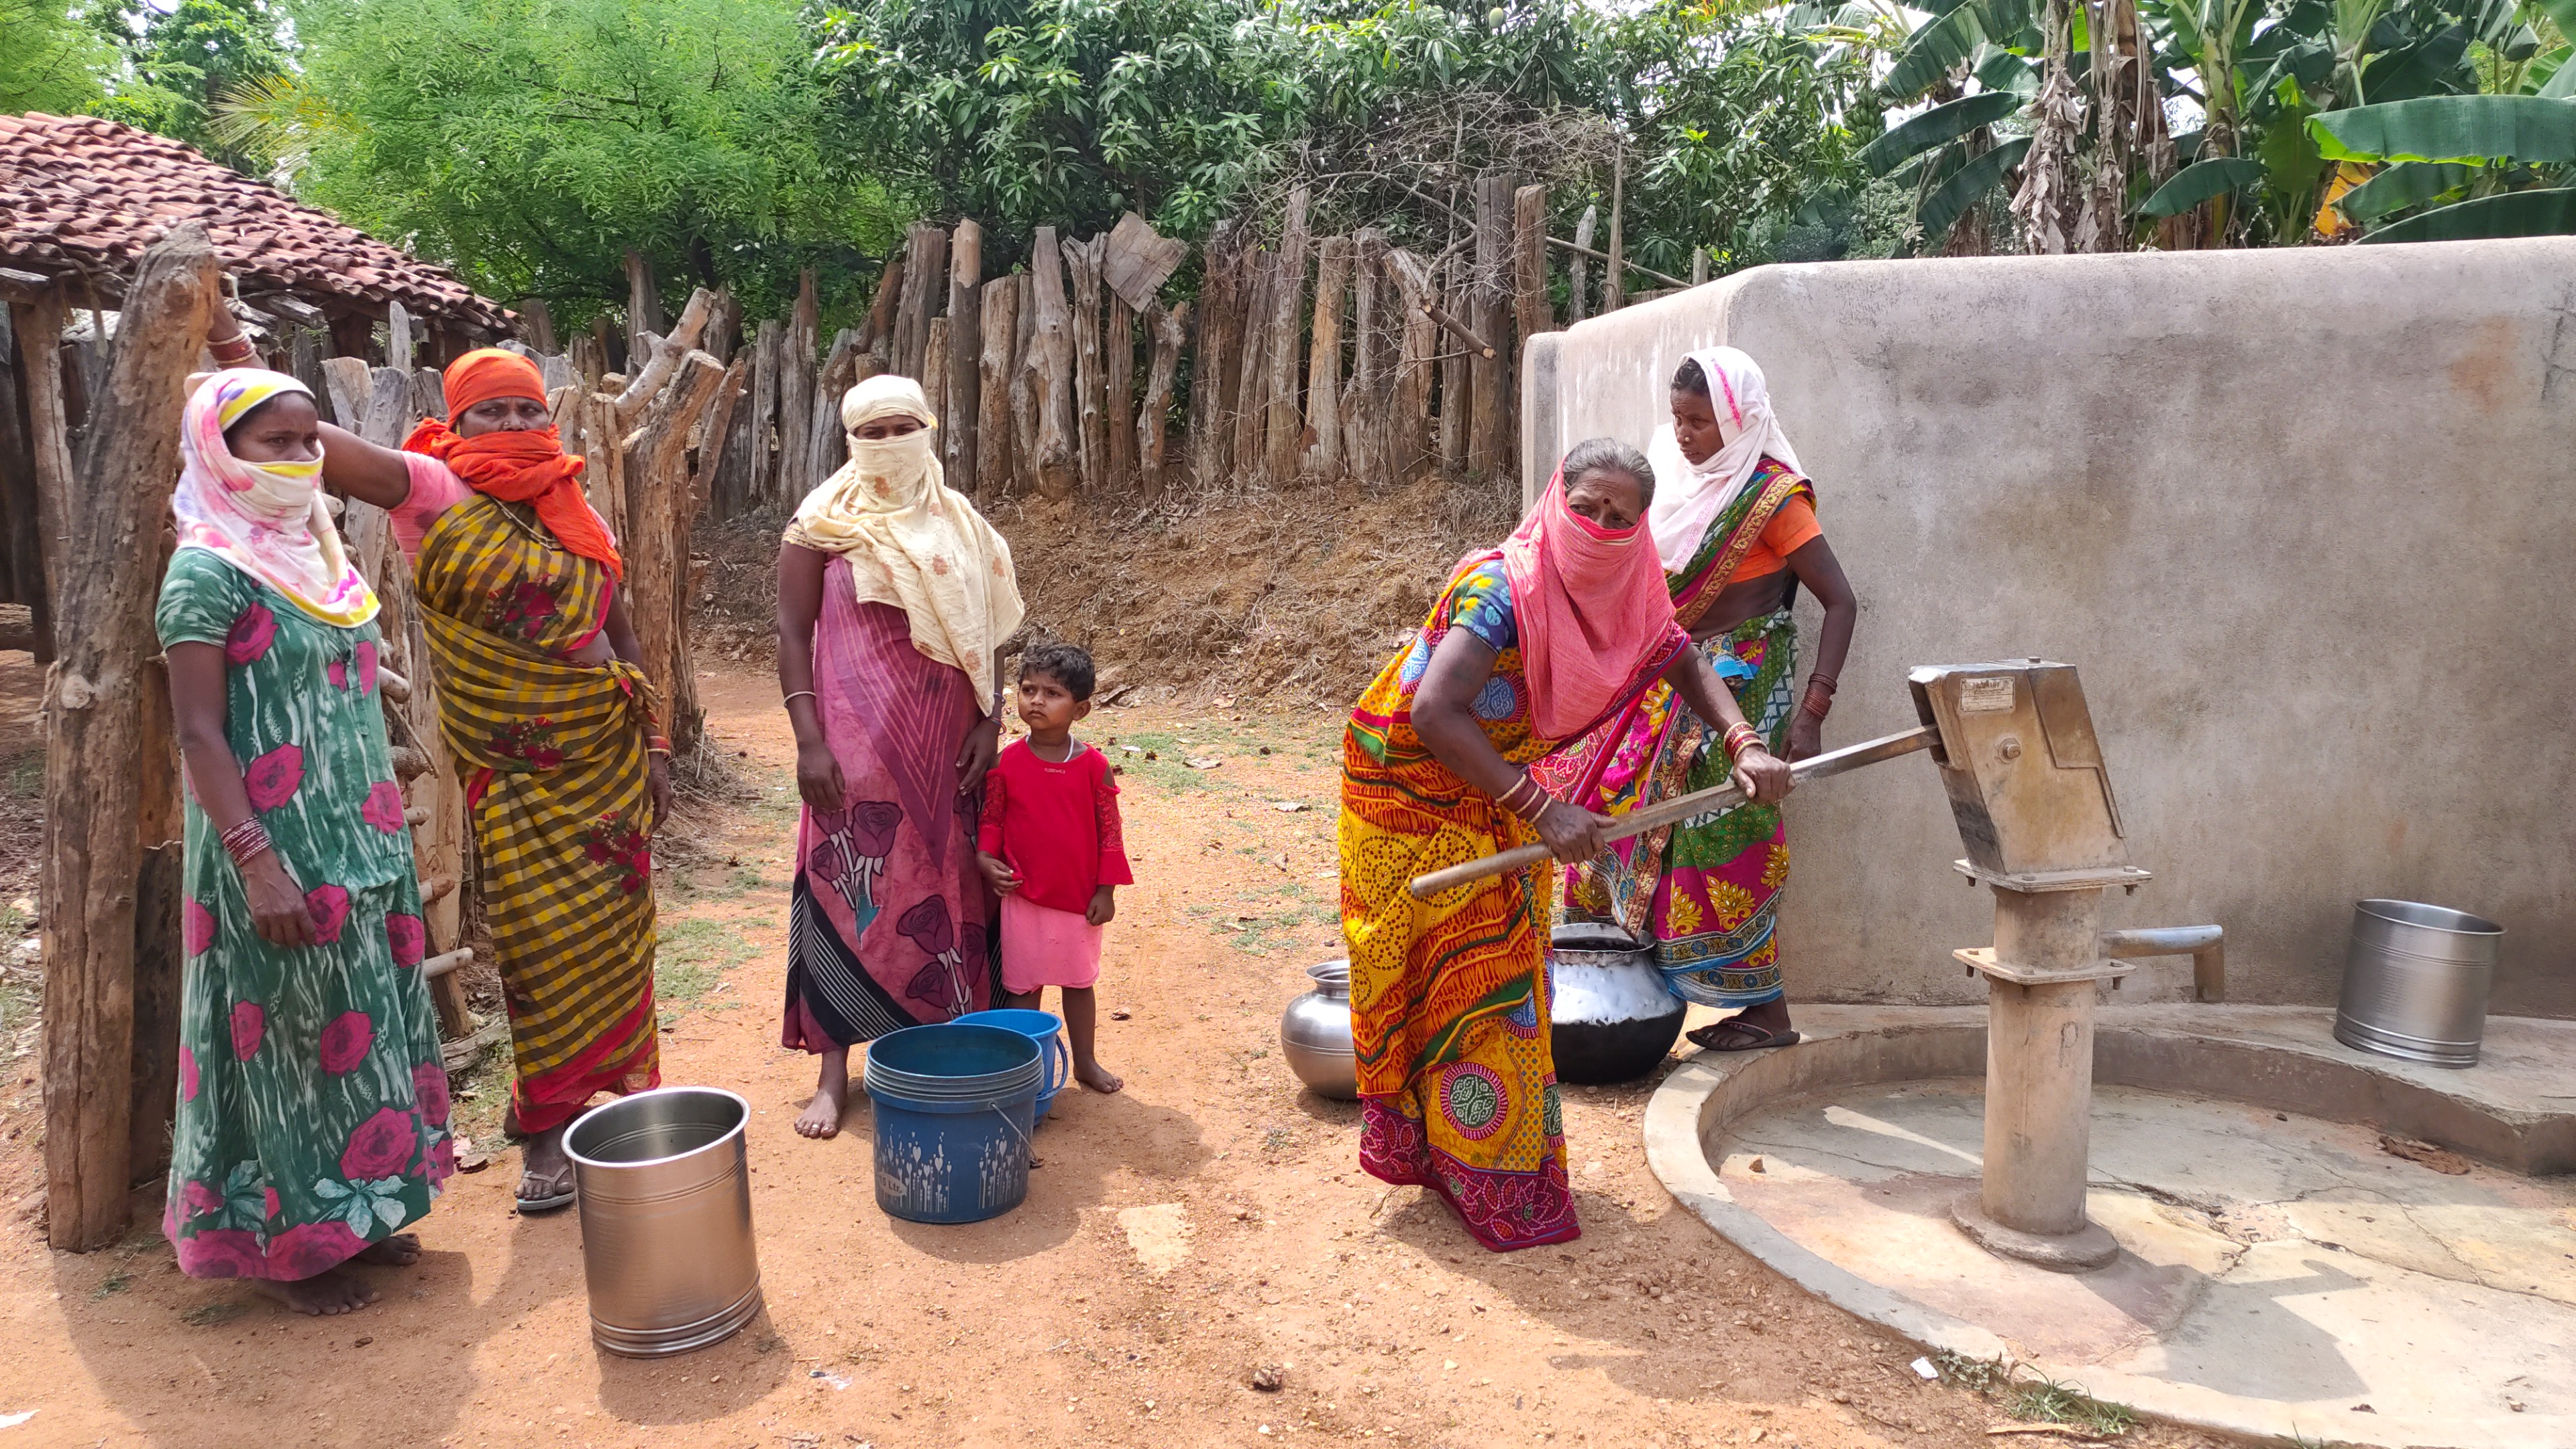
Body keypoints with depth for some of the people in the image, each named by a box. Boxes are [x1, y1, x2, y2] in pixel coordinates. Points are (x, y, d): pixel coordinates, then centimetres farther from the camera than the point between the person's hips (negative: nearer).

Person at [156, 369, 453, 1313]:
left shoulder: (316, 556, 11)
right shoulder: (208, 571, -12)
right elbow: (199, 734, -16)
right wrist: (256, 862, -23)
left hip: (361, 844, 8)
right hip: (281, 856, -7)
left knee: (366, 1025, 14)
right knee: (295, 1036, 3)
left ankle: (351, 1216, 30)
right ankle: (289, 1245, 19)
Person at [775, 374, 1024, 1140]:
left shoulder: (959, 524, 8)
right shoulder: (824, 523, -1)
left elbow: (987, 632, 11)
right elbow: (792, 633, -3)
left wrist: (989, 721, 0)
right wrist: (809, 740, -11)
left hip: (945, 742, 3)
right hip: (858, 740, -3)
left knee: (946, 884, 7)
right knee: (848, 889, 0)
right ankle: (835, 1065, 10)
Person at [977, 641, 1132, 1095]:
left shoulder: (1093, 766, -8)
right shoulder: (1007, 763, -6)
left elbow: (1110, 830, -3)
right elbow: (991, 819, 3)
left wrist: (1106, 890, -4)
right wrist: (985, 858, -15)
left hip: (1080, 897, 0)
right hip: (1023, 896, 0)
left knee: (1079, 982, 15)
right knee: (1023, 986, 9)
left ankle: (1085, 1061, 31)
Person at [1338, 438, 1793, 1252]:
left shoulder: (1623, 593, -7)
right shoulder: (1502, 588, -31)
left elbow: (1684, 664, 8)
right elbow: (1433, 712, -42)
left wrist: (1745, 745, -9)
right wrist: (1542, 811, -44)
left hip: (1494, 796, 7)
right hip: (1414, 795, -7)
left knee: (1504, 971, 15)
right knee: (1462, 980, 1)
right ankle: (1489, 1183, 15)